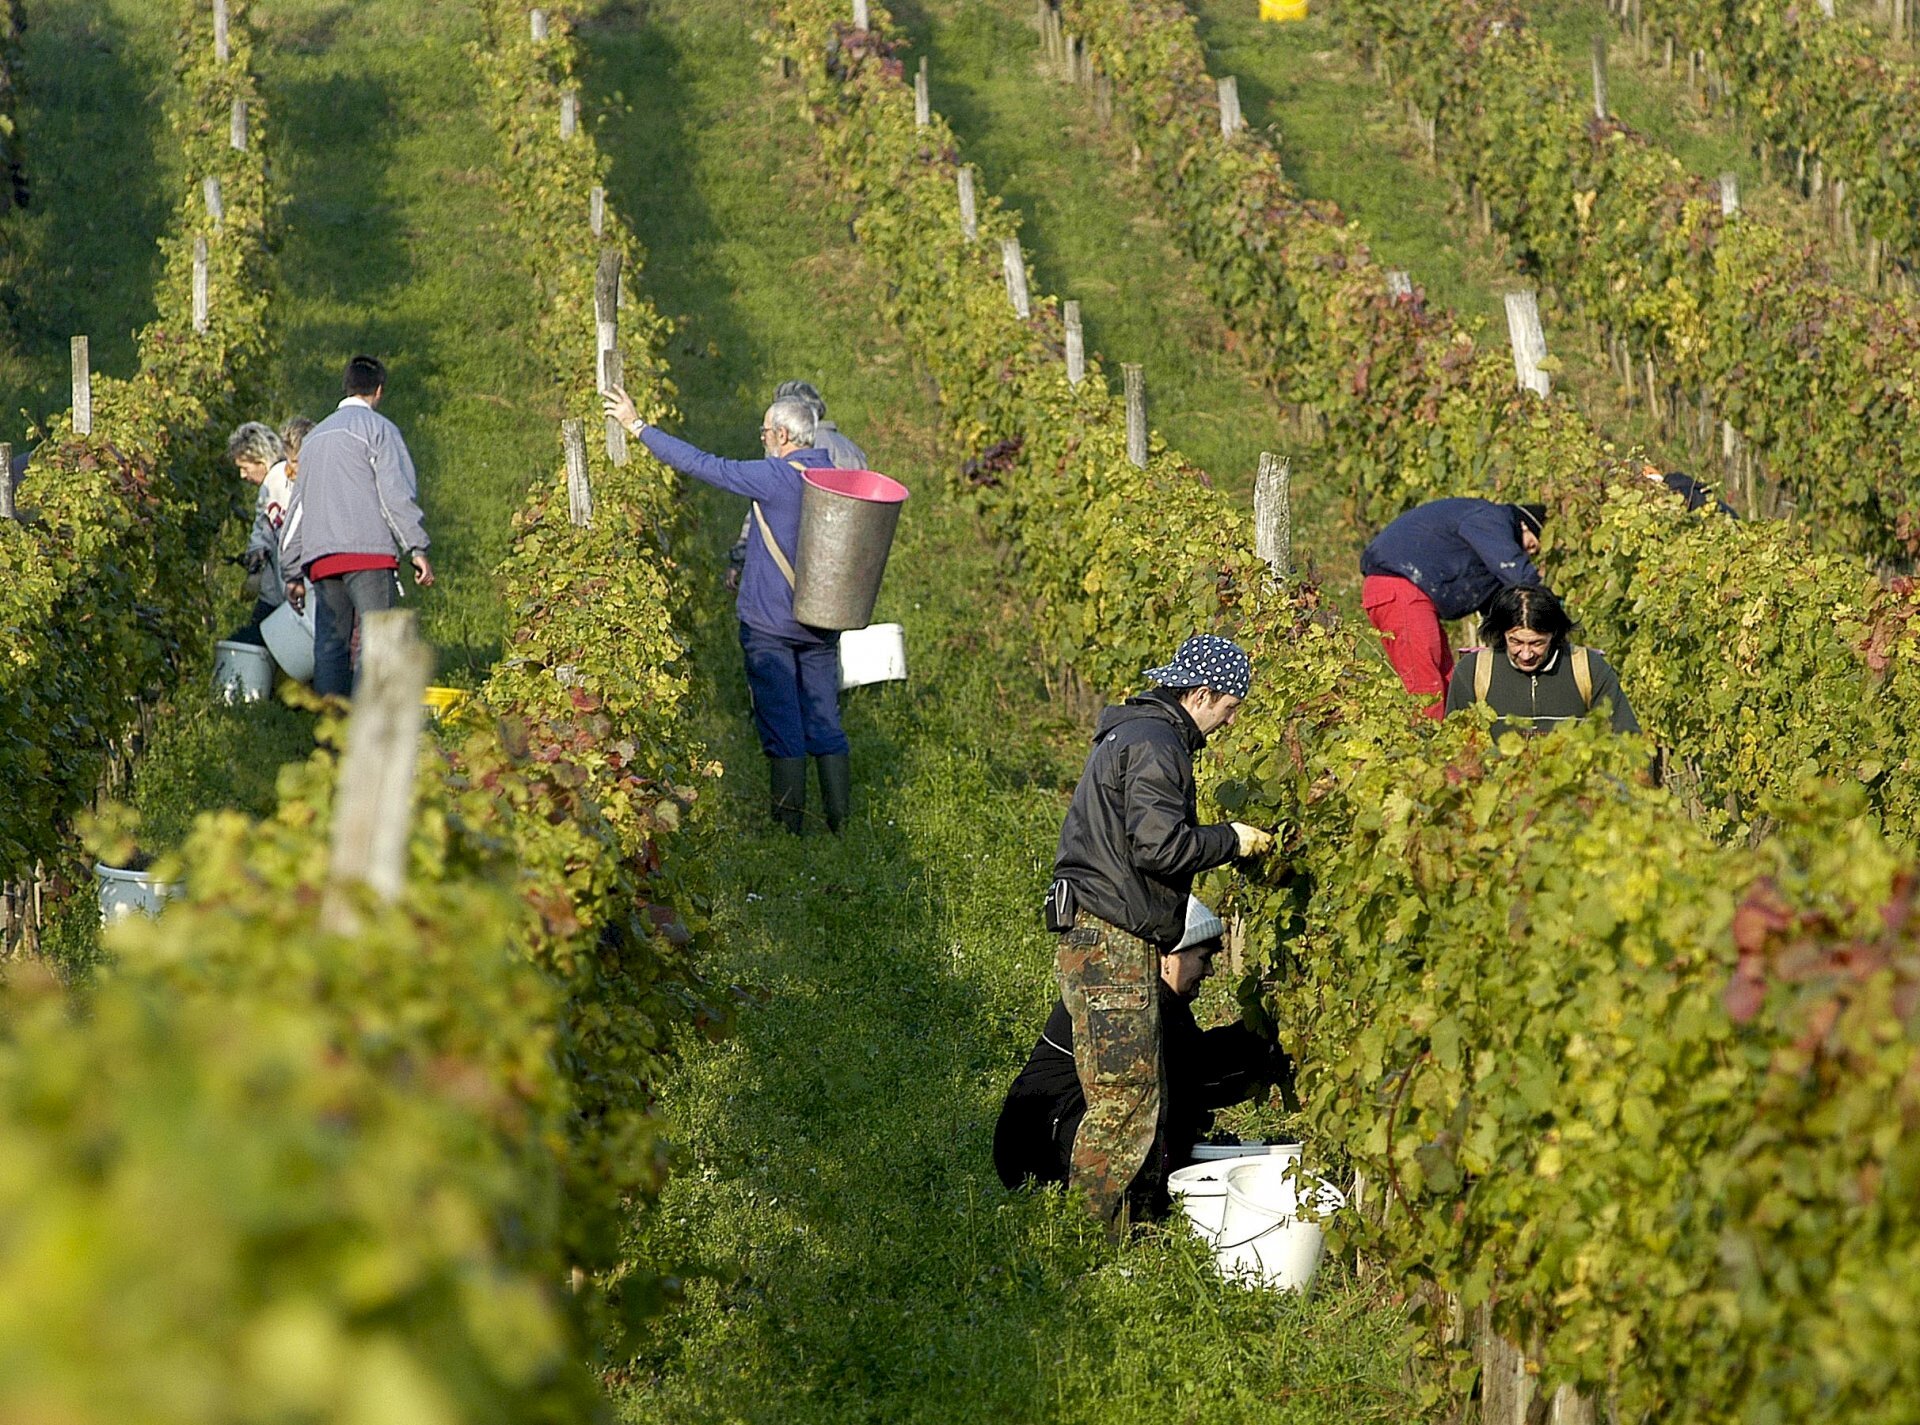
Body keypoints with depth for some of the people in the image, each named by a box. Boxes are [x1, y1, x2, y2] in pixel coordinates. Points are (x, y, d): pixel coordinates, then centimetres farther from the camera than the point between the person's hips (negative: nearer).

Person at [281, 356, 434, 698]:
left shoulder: (315, 437, 26)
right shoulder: (378, 428, 4)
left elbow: (297, 507, 25)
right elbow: (397, 492, -8)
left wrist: (293, 573, 26)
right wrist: (417, 549, -9)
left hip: (320, 560, 6)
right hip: (367, 553, -6)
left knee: (329, 645, 5)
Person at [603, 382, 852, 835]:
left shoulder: (774, 477, -16)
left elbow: (701, 465, -15)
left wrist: (637, 425, -9)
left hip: (770, 623, -6)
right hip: (821, 624, 6)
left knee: (781, 725, 1)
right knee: (824, 724, 11)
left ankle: (789, 822, 2)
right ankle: (841, 818, 9)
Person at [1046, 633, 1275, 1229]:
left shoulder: (1131, 733, 19)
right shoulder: (1154, 744, -14)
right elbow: (1159, 845, -23)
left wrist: (1223, 843, 19)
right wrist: (1230, 840, -10)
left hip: (1111, 942, 11)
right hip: (1110, 942, -11)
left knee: (1143, 1095, 15)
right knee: (1123, 1098, -8)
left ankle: (1144, 1221, 21)